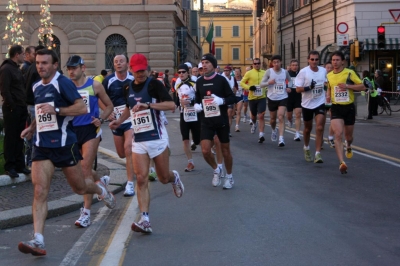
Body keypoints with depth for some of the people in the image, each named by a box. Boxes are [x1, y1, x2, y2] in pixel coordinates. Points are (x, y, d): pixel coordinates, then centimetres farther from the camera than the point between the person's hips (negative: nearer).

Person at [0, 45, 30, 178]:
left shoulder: (17, 69, 18)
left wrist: (24, 105, 10)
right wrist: (12, 106, -16)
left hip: (21, 109, 8)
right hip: (12, 109, -8)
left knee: (19, 138, 10)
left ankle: (19, 165, 15)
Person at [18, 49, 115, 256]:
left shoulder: (63, 83, -10)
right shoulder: (36, 87, 12)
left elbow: (82, 108, -17)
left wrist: (56, 110, -24)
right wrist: (32, 127, 17)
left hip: (63, 144, -5)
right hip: (42, 146, 5)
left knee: (80, 187, 10)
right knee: (40, 192, -9)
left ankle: (100, 189, 46)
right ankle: (38, 241, -14)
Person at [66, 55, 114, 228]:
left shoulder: (94, 85, -2)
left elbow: (109, 105, 7)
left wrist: (101, 119, -9)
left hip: (90, 129, -4)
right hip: (72, 130, 4)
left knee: (85, 168, -12)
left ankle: (86, 212, -8)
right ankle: (101, 181, 45)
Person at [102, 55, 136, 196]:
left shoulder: (134, 79, -5)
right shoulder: (109, 80, -5)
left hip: (132, 119, -3)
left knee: (128, 148, -20)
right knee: (122, 153, 11)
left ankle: (130, 184, -17)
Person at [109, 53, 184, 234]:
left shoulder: (154, 84, -9)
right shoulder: (128, 88, 8)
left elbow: (171, 105, -21)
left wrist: (148, 105, -31)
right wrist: (120, 120, 11)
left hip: (157, 138, -4)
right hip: (138, 140, 4)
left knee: (163, 178, 8)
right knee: (141, 179, -8)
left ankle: (174, 177, 45)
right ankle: (145, 220, -10)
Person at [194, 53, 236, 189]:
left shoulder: (221, 80, -7)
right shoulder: (199, 82, 6)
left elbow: (232, 98, -6)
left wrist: (222, 101, -23)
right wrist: (196, 105, -2)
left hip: (221, 121, -3)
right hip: (206, 122, 3)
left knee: (225, 150, 9)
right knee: (205, 150, -10)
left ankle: (229, 176, 29)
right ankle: (216, 170, 18)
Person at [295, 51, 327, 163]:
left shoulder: (323, 71, 1)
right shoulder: (303, 72, -10)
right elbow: (298, 89, -13)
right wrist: (308, 87, -27)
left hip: (320, 103, 1)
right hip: (307, 104, -1)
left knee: (320, 128, -13)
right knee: (308, 128, 16)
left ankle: (317, 154, -13)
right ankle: (306, 148, 42)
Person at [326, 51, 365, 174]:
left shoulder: (350, 73, -6)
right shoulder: (329, 75, 6)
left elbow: (362, 86, -8)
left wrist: (347, 86, -21)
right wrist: (328, 96, 3)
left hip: (349, 107, -1)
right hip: (336, 108, 1)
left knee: (348, 135, 15)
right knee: (338, 134, -18)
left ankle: (349, 147, 53)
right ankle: (341, 162, -23)